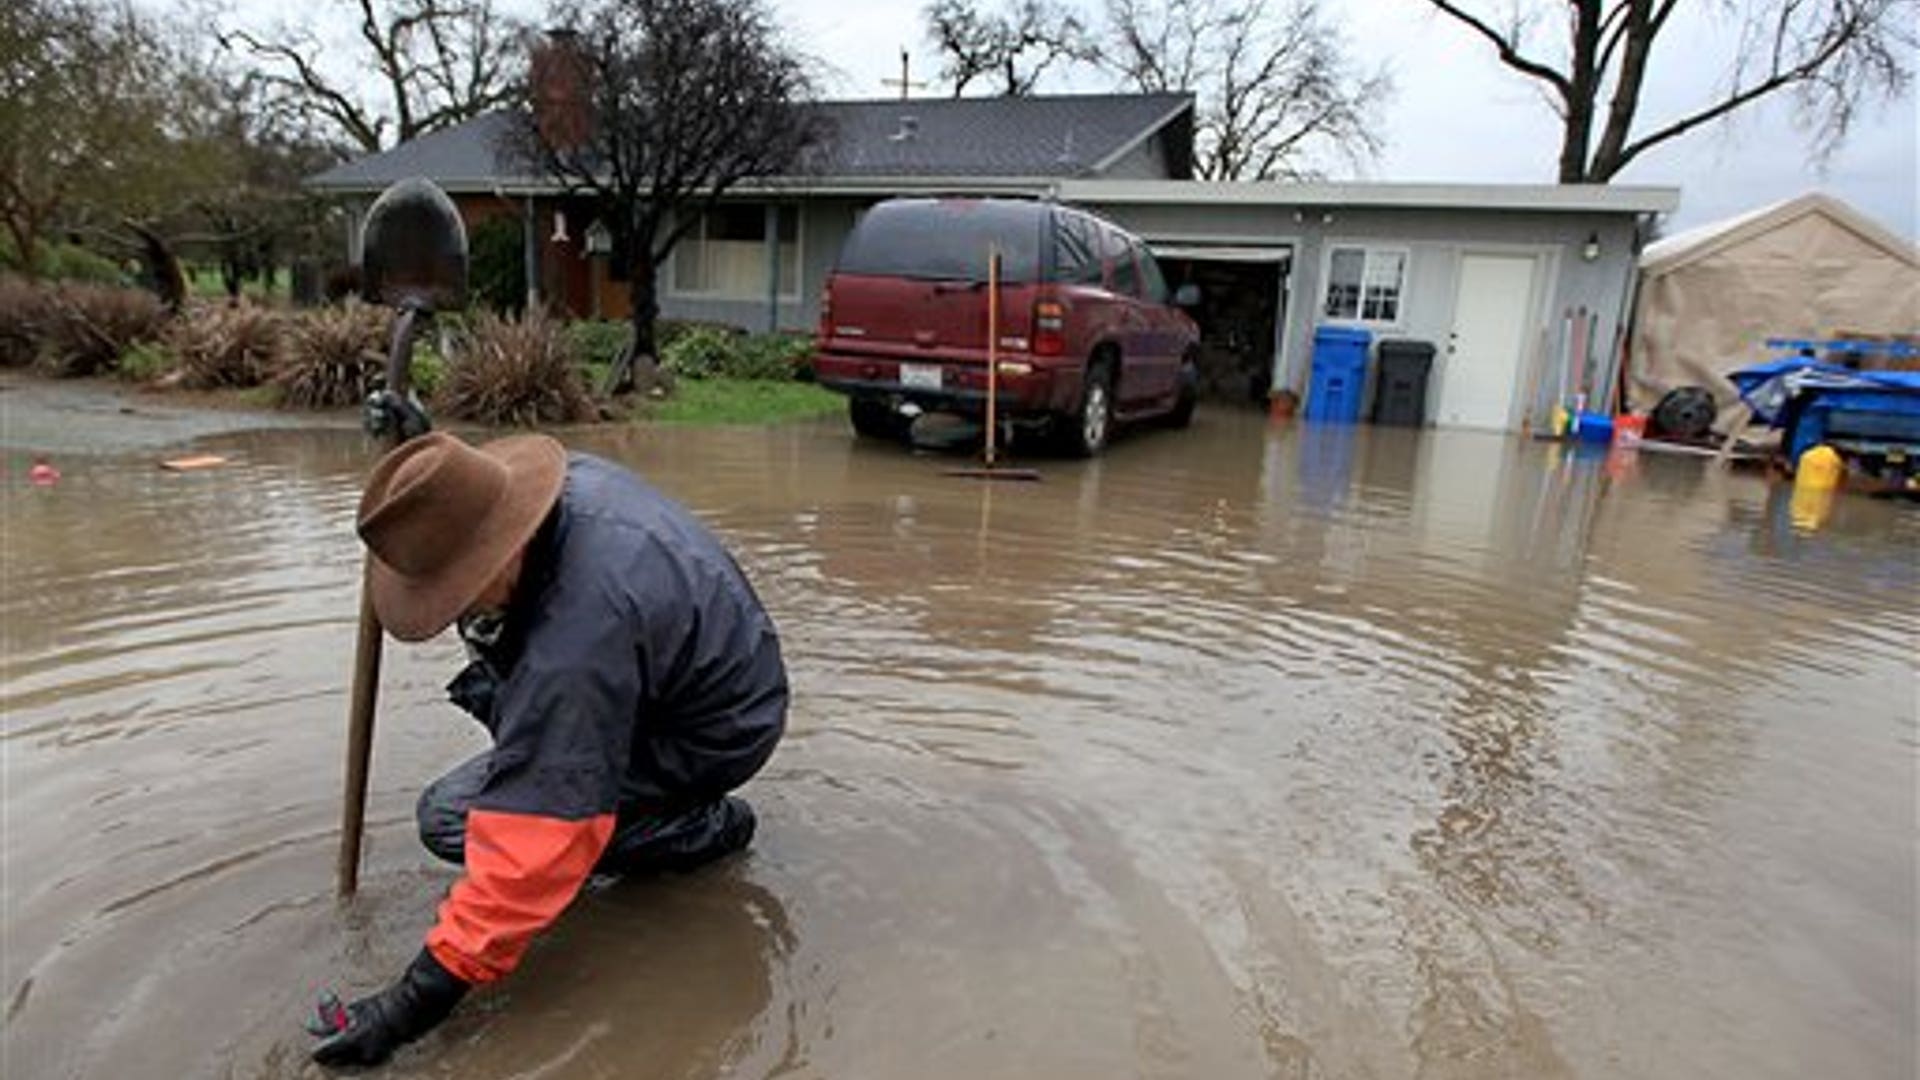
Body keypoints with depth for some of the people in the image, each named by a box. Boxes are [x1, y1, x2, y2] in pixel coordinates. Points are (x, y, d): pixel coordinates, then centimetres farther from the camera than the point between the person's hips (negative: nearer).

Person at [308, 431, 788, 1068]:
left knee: (453, 818, -10)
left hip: (714, 732, -9)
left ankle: (704, 828, -5)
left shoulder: (577, 643, -38)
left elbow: (533, 849, -34)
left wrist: (417, 1002, -26)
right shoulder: (573, 480, -12)